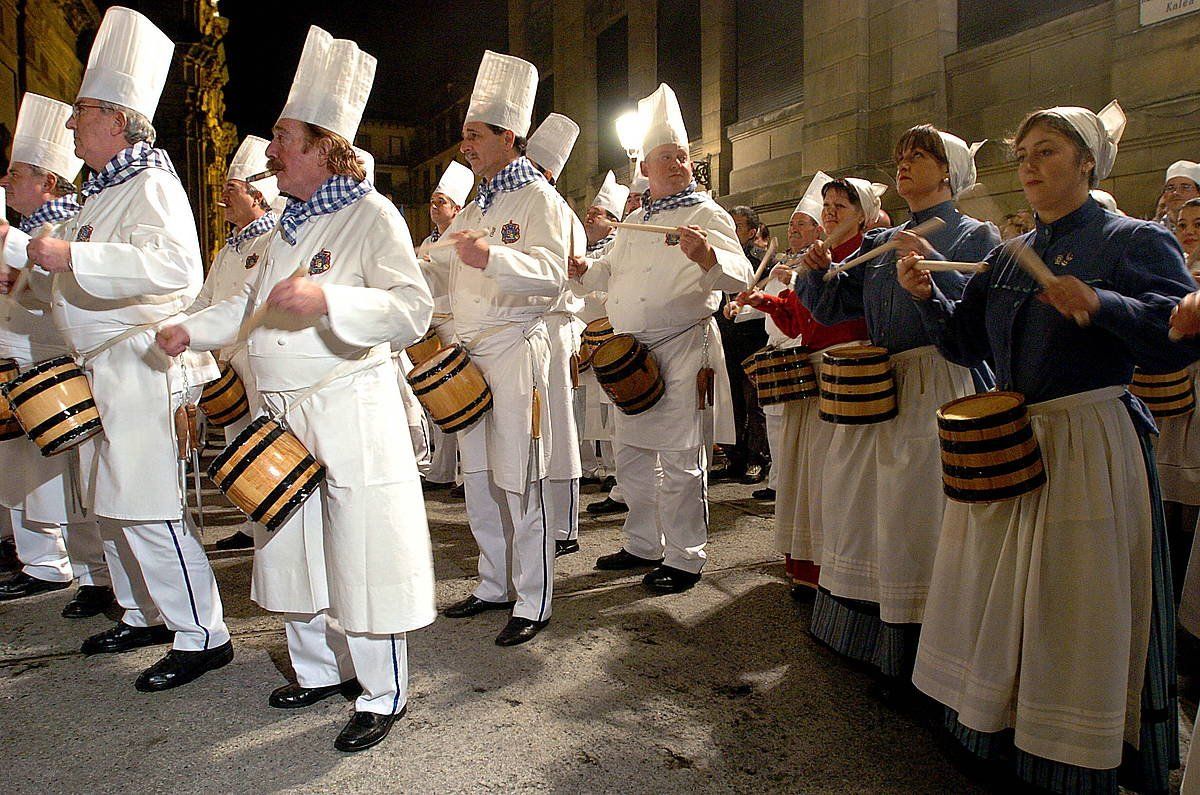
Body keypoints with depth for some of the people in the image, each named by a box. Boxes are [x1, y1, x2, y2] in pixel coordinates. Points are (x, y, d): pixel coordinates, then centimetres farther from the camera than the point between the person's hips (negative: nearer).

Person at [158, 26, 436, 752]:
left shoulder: (371, 215, -11)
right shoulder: (293, 222, 15)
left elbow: (414, 310, -22)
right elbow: (253, 304, 27)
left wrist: (326, 299, -33)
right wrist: (193, 328, 14)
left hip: (351, 419, -9)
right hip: (283, 418, 9)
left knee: (362, 557, -1)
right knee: (291, 547, 17)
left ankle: (383, 695, 17)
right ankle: (320, 670, 36)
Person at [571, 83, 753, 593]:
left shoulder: (706, 215, -5)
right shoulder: (636, 222, 17)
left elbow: (741, 276, -18)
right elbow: (612, 271, 30)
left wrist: (706, 257, -39)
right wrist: (585, 270, 7)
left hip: (683, 350, -7)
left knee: (680, 460, -3)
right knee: (631, 453, 14)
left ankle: (684, 559, 11)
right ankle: (643, 545, 30)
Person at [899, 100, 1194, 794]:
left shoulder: (1134, 241, -3)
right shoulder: (1010, 256, 14)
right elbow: (967, 342, 12)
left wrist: (1099, 305, -29)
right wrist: (927, 297, -4)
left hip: (1090, 445, -6)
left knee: (1079, 605, 1)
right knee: (1000, 598, 13)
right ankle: (998, 735, 31)